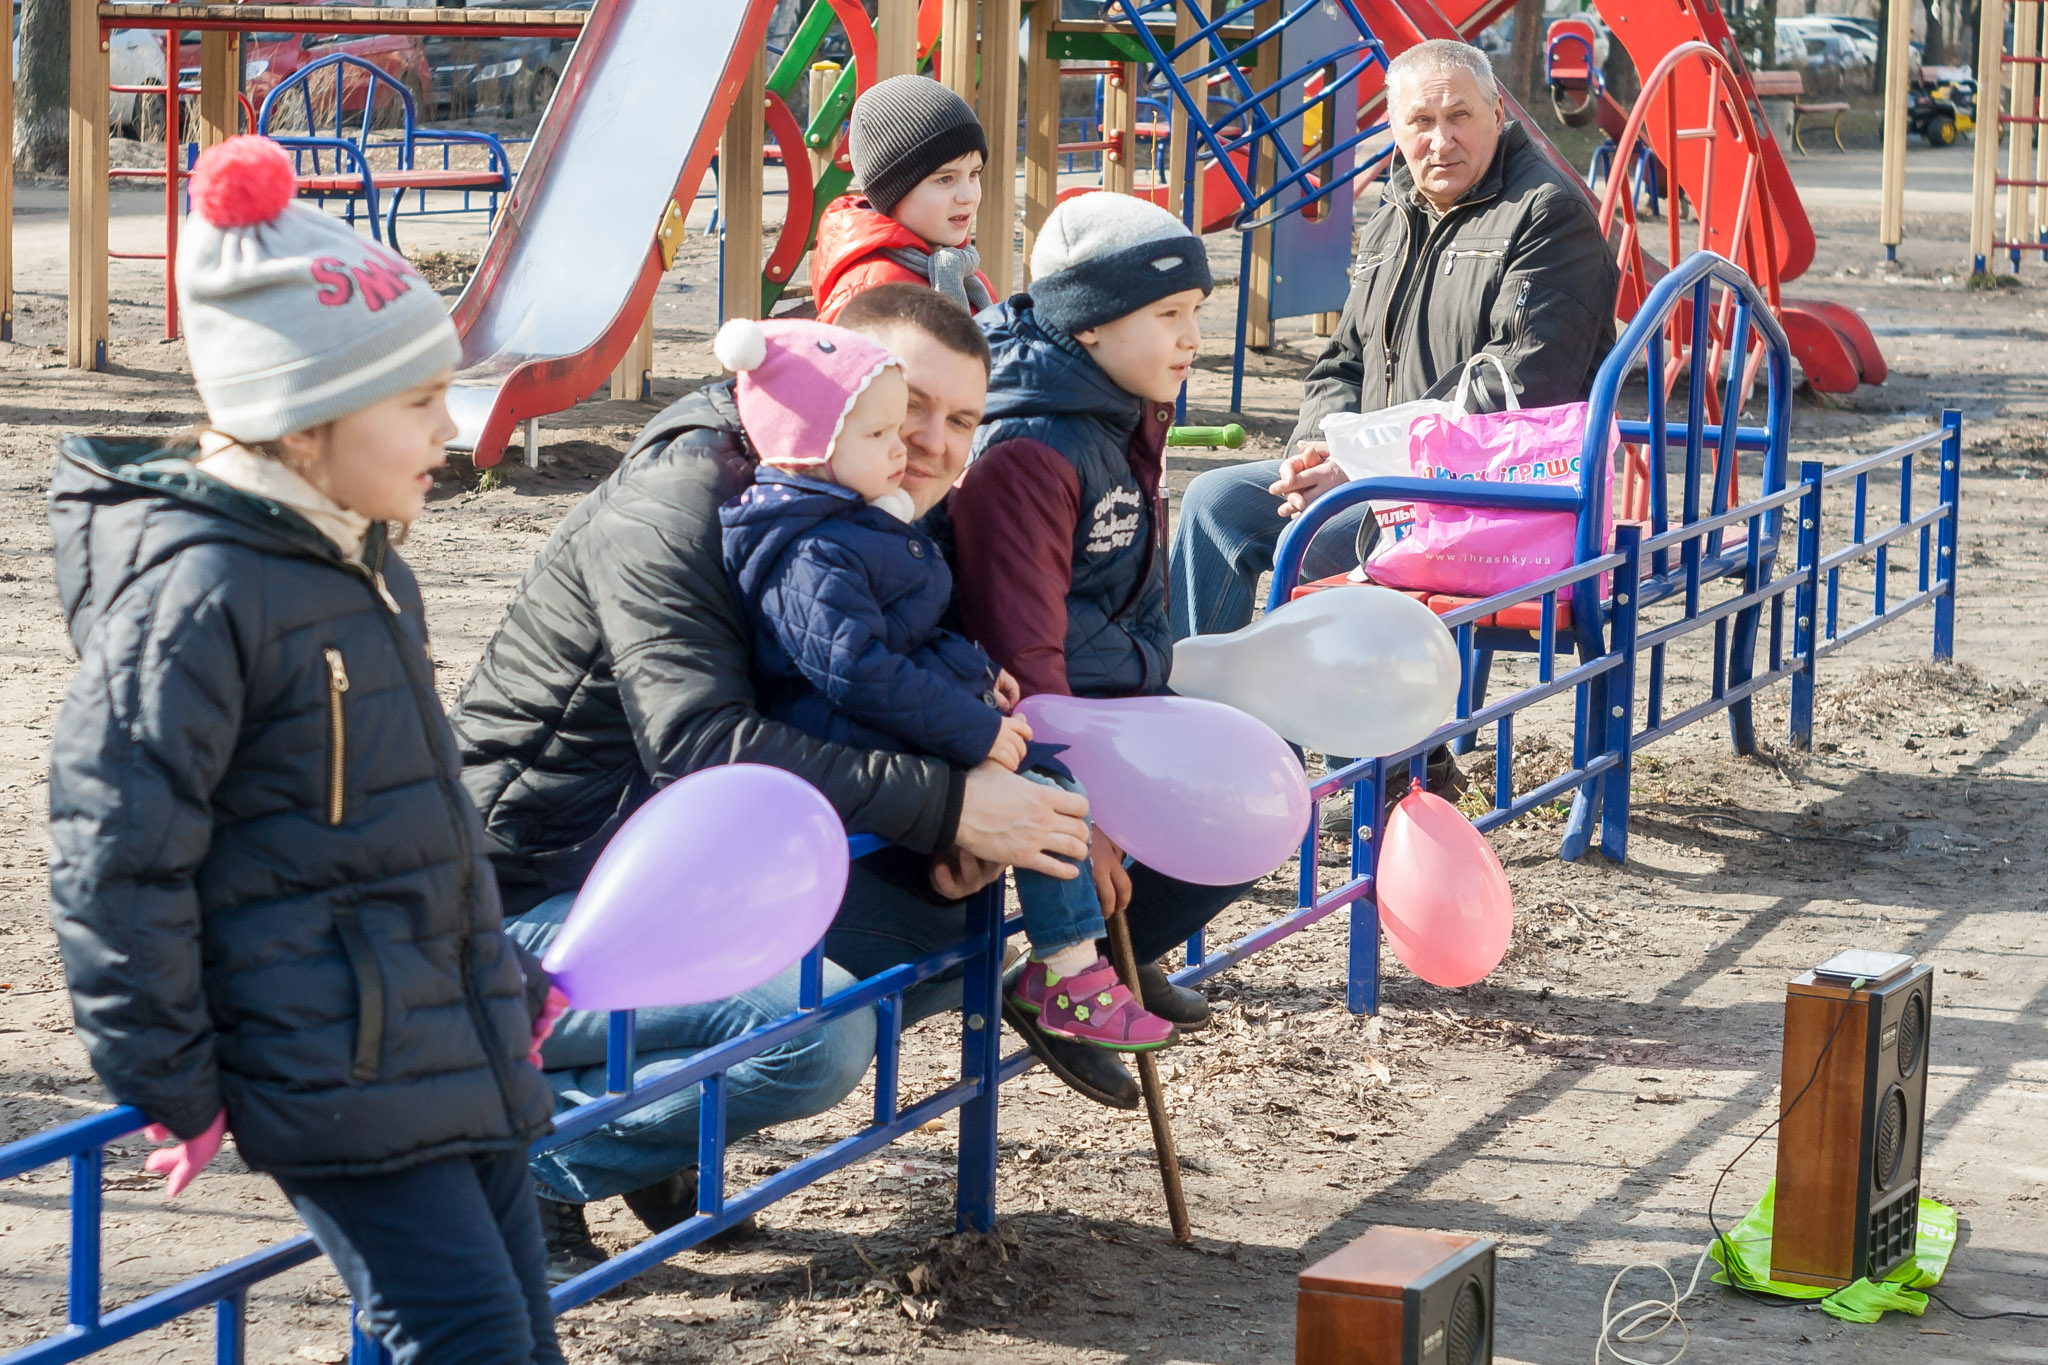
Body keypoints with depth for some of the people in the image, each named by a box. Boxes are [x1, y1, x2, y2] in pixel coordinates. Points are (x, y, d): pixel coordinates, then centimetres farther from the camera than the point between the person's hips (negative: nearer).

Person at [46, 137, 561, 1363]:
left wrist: (506, 978, 26)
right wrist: (171, 1087, -13)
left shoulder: (357, 558, 12)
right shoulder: (198, 593, -18)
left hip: (456, 1048, 9)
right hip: (334, 1070, -9)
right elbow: (118, 857, -17)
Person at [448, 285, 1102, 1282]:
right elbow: (703, 745, -31)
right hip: (534, 907, -10)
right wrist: (946, 807, -31)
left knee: (942, 939, 7)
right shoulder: (672, 516, -20)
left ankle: (655, 1134, 9)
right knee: (819, 1029, -27)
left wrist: (940, 859, -10)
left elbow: (838, 752, 14)